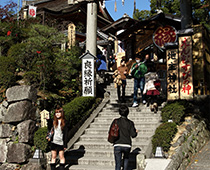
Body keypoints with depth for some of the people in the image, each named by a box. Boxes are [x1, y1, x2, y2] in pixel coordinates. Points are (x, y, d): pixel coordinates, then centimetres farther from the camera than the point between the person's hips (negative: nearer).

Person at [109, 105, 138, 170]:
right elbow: (133, 135, -3)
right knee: (126, 157, 32)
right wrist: (136, 132, 18)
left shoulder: (116, 121, -1)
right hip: (127, 145, 1)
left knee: (118, 164, 3)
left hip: (117, 145, 0)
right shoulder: (130, 123, -2)